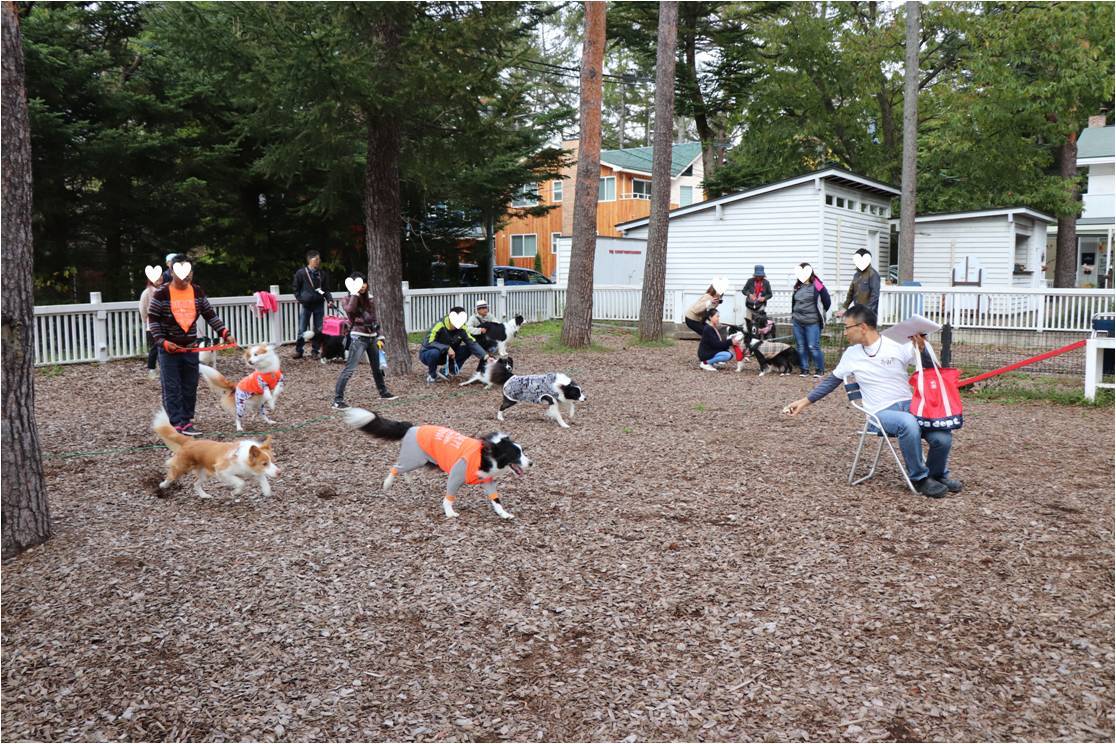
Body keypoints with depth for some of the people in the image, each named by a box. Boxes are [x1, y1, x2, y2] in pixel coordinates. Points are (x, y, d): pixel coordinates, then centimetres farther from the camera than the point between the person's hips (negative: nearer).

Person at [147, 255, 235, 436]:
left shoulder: (198, 292, 3)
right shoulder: (161, 293, -10)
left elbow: (210, 315, 8)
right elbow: (152, 319, -7)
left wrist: (225, 334, -2)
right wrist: (162, 341, -17)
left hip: (190, 348, 4)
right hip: (168, 349, -4)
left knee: (190, 388, 8)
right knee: (172, 389, -3)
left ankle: (187, 422, 17)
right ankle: (176, 424, 0)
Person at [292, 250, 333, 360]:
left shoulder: (322, 274, 6)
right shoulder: (301, 273, -2)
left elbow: (326, 289, 10)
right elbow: (296, 289, 4)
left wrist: (329, 299, -5)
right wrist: (301, 299, -7)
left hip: (319, 305, 3)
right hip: (305, 305, -3)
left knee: (319, 330, 5)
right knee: (302, 330, 1)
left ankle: (315, 351, 15)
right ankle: (298, 350, 12)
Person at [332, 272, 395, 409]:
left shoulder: (369, 298, 13)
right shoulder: (348, 300, -3)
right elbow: (350, 309, -28)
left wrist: (379, 337, 15)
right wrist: (355, 293, -20)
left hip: (372, 337, 6)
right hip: (358, 338, -6)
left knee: (377, 367, 19)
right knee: (349, 369, -15)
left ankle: (383, 393, 37)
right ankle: (337, 400, -16)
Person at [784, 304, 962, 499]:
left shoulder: (898, 344, -2)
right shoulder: (851, 354, 6)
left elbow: (931, 370, 1)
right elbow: (832, 381, 19)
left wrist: (922, 349, -19)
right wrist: (805, 401, 18)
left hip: (909, 405, 1)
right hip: (881, 413, -1)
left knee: (943, 438, -24)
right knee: (908, 424, -36)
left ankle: (938, 474, 11)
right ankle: (919, 478, -14)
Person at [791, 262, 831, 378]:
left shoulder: (817, 286, -7)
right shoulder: (798, 287, 11)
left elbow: (826, 301, -2)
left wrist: (820, 314, 7)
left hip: (812, 323, -6)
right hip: (797, 322, 6)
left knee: (813, 347, -7)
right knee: (801, 347, 8)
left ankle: (820, 370, 6)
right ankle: (804, 369, 17)